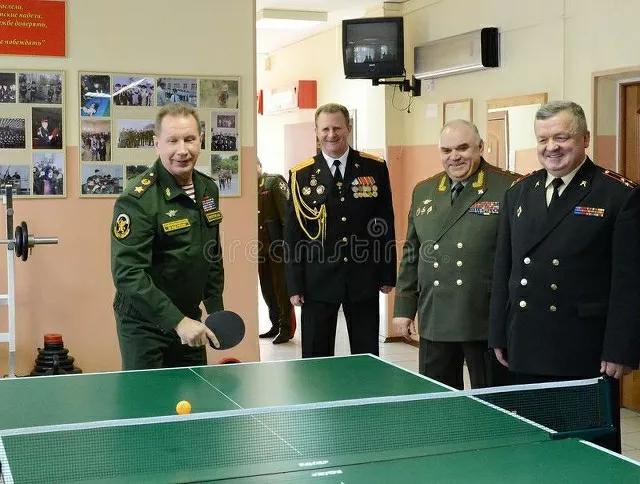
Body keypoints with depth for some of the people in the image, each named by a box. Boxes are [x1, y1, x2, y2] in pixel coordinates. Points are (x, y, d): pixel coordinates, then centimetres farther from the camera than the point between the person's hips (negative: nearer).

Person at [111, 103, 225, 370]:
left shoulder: (208, 189, 5)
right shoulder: (137, 200, -20)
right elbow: (128, 274, -25)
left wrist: (216, 311, 10)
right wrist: (177, 321, -29)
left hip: (190, 320, 7)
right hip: (145, 325, -7)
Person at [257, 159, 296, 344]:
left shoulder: (275, 182, -5)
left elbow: (286, 210, -13)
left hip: (278, 244, -6)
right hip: (260, 247, 6)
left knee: (282, 287, -1)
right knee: (267, 289, 12)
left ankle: (286, 328, 7)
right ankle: (276, 325, 24)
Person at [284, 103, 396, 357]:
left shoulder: (375, 168, 3)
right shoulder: (301, 175, 0)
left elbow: (386, 223, 5)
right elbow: (292, 233, 1)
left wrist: (387, 275, 3)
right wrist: (294, 285, -3)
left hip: (364, 279, 1)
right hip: (317, 281, -1)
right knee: (316, 361, 7)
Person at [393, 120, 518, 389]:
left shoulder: (508, 190, -5)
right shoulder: (423, 192, 13)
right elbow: (411, 255, 18)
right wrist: (404, 307, 14)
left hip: (486, 323, -5)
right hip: (434, 323, 5)